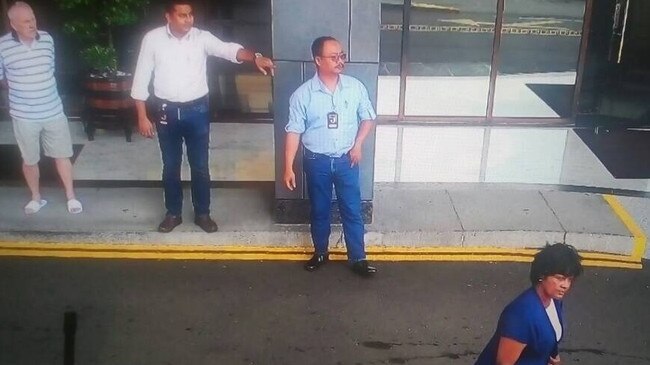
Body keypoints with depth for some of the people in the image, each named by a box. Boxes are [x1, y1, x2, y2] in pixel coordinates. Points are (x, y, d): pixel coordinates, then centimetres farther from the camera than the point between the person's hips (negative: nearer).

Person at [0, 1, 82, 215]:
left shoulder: (47, 39, -2)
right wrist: (22, 91, 6)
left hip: (53, 111, 2)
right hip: (24, 116, -2)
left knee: (62, 155, 11)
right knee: (30, 160, 13)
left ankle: (71, 196, 26)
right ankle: (36, 198, 33)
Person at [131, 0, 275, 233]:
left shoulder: (202, 38, -6)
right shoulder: (152, 39, -6)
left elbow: (229, 49, -23)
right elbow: (141, 78, -2)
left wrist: (254, 57, -44)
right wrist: (142, 117, -5)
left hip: (197, 110, 0)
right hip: (167, 111, 0)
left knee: (200, 166, 8)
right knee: (170, 166, 12)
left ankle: (202, 214, 25)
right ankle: (173, 213, 29)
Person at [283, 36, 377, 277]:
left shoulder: (355, 87, -5)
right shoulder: (302, 94, -11)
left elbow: (368, 117, 8)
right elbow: (293, 132, -8)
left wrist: (358, 144, -6)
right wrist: (288, 167, -10)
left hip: (346, 160, 1)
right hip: (316, 161, -1)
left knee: (352, 211, 6)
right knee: (319, 210, 14)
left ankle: (358, 258, 20)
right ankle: (320, 252, 34)